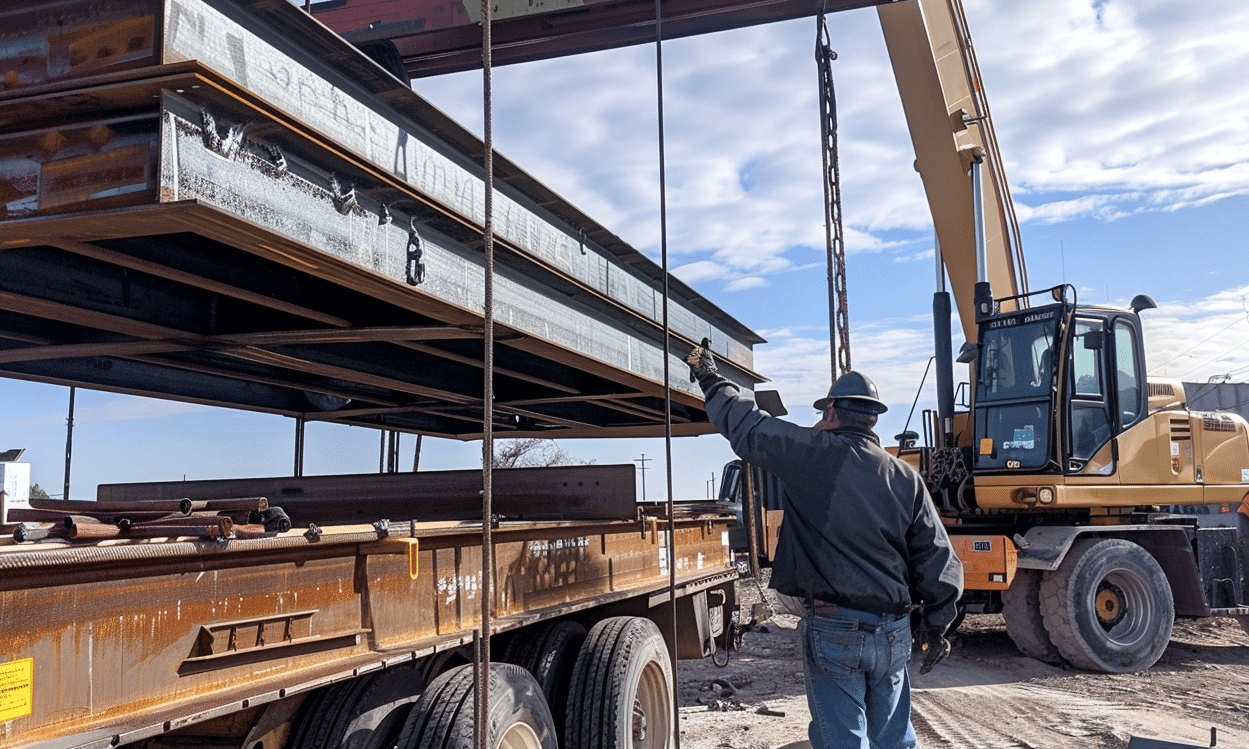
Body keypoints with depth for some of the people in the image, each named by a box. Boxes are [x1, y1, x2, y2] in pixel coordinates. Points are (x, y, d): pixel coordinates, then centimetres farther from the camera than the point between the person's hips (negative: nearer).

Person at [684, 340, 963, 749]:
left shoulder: (814, 455, -10)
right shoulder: (907, 479, 3)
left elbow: (746, 426, -3)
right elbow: (938, 558, 4)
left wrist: (710, 379, 13)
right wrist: (937, 627, 15)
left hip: (834, 629, -5)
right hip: (894, 631, 5)